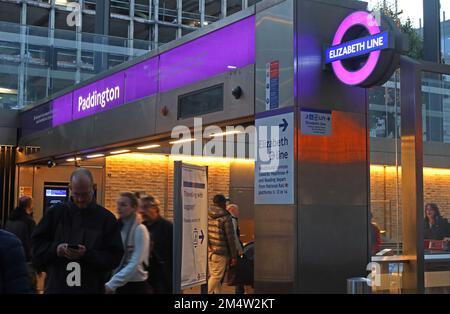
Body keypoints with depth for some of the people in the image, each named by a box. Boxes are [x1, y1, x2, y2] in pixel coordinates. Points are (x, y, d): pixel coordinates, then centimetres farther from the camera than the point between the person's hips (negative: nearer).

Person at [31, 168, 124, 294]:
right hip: (55, 286, 1)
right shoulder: (55, 212, 6)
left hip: (91, 288, -1)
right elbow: (36, 244, 9)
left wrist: (87, 254, -18)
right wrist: (55, 249, -12)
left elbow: (115, 256, -3)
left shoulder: (107, 218, 1)